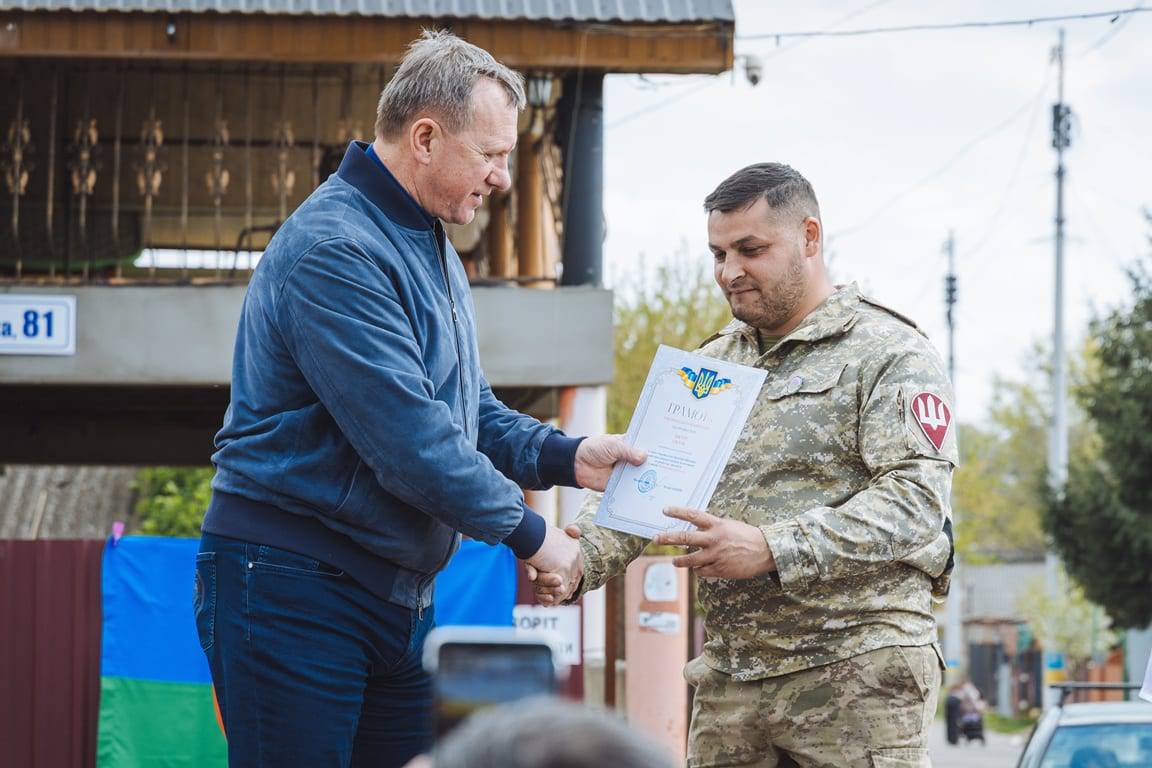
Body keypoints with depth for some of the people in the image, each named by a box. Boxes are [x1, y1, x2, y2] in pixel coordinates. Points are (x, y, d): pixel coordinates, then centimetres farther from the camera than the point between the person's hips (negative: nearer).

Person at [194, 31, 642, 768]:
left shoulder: (432, 245, 16)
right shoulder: (336, 250, -18)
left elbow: (470, 411, 22)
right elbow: (409, 439, -23)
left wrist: (568, 457, 4)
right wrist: (526, 530, -12)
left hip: (399, 590, 10)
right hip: (295, 588, -10)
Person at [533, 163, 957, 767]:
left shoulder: (888, 354, -2)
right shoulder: (710, 366, 18)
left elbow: (915, 500, -14)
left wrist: (771, 550, -25)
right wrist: (581, 558, -9)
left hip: (856, 674, -5)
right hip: (728, 679, 6)